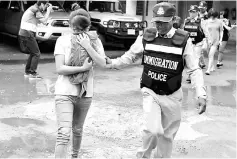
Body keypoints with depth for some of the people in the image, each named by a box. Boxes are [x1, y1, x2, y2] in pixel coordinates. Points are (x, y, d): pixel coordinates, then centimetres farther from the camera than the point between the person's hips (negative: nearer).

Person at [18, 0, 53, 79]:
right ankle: (32, 73, -5)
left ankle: (27, 71, 21)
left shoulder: (33, 8, 19)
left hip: (22, 34, 10)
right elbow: (44, 21, -13)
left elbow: (40, 21, 21)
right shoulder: (35, 9, -10)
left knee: (32, 54, 18)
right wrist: (48, 11, -1)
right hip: (27, 34, -10)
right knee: (36, 54, -4)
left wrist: (48, 11, 13)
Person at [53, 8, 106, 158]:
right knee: (64, 133, -13)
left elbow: (102, 63, -11)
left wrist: (87, 46, -17)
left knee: (78, 130, 20)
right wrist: (83, 68, -16)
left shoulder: (94, 41, 1)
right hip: (65, 92, -3)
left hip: (85, 93, 3)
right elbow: (60, 69, -13)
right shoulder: (63, 40, -7)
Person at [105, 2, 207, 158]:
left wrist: (201, 94, -19)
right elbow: (130, 56, 6)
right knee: (153, 130, -15)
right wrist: (113, 63, -12)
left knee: (167, 134, 13)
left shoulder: (183, 40, -10)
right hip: (150, 92, 0)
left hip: (172, 96, 1)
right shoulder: (146, 37, -6)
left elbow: (195, 69, -9)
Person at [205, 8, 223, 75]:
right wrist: (208, 39, -10)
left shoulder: (219, 22, -2)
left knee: (211, 55, -14)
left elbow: (221, 32, 6)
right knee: (210, 55, 11)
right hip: (209, 40, 3)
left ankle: (208, 70, -15)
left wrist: (220, 40, -1)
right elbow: (206, 31, 1)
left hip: (216, 41, -3)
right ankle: (212, 67, 31)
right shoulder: (207, 22, 1)